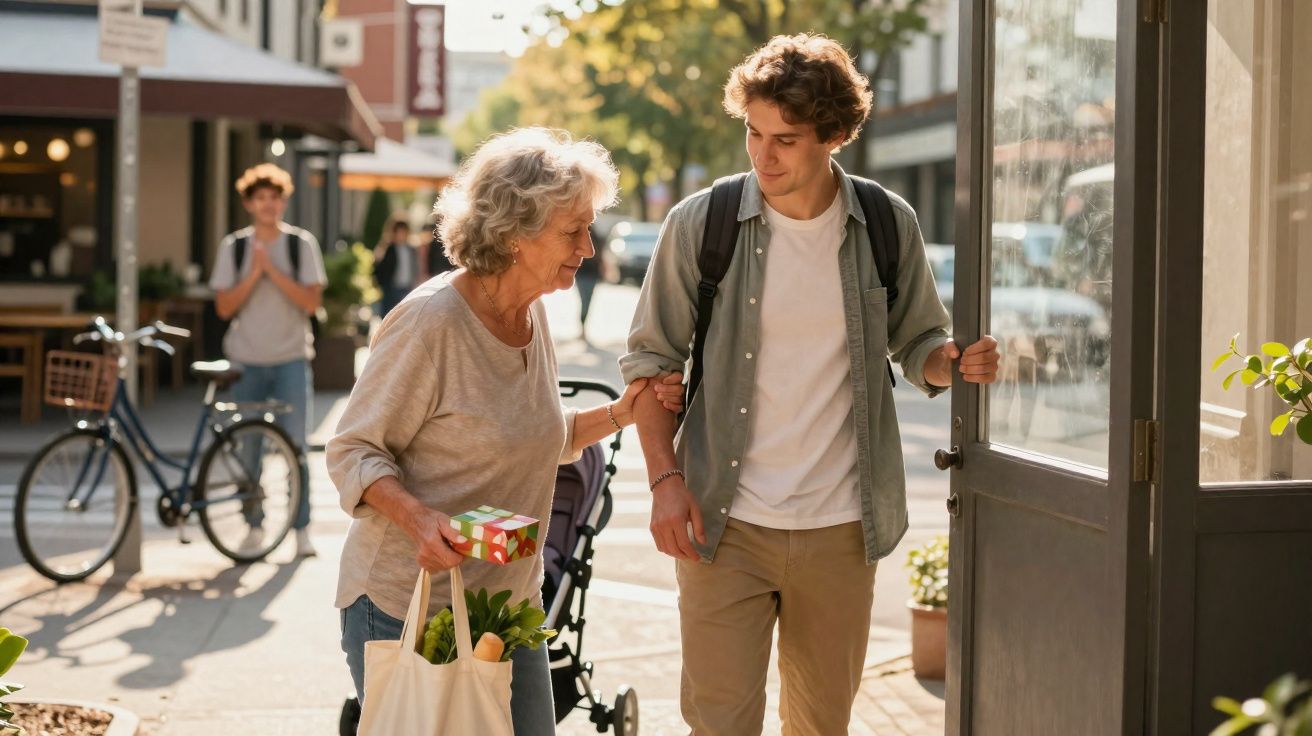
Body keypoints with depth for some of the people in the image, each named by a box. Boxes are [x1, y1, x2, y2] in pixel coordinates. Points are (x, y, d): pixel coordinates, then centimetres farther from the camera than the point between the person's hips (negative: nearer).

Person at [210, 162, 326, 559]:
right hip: (246, 360, 2)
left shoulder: (302, 244, 1)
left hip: (291, 359, -1)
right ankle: (254, 525, 14)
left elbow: (312, 301, -7)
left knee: (294, 446, -6)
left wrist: (273, 271, -16)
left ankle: (301, 528, 1)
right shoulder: (233, 246, 4)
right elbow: (224, 306, -2)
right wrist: (253, 274, -15)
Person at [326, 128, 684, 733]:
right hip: (407, 608, -7)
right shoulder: (430, 320, -19)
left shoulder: (531, 313, 5)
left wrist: (619, 413, 4)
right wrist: (418, 518, -31)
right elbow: (352, 451, -14)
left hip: (509, 604, 7)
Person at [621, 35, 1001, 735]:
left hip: (840, 528, 2)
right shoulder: (699, 224, -5)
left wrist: (954, 361, -12)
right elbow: (650, 358, 3)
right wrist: (665, 479, -8)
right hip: (724, 524, -2)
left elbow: (918, 343, 11)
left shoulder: (888, 225, -1)